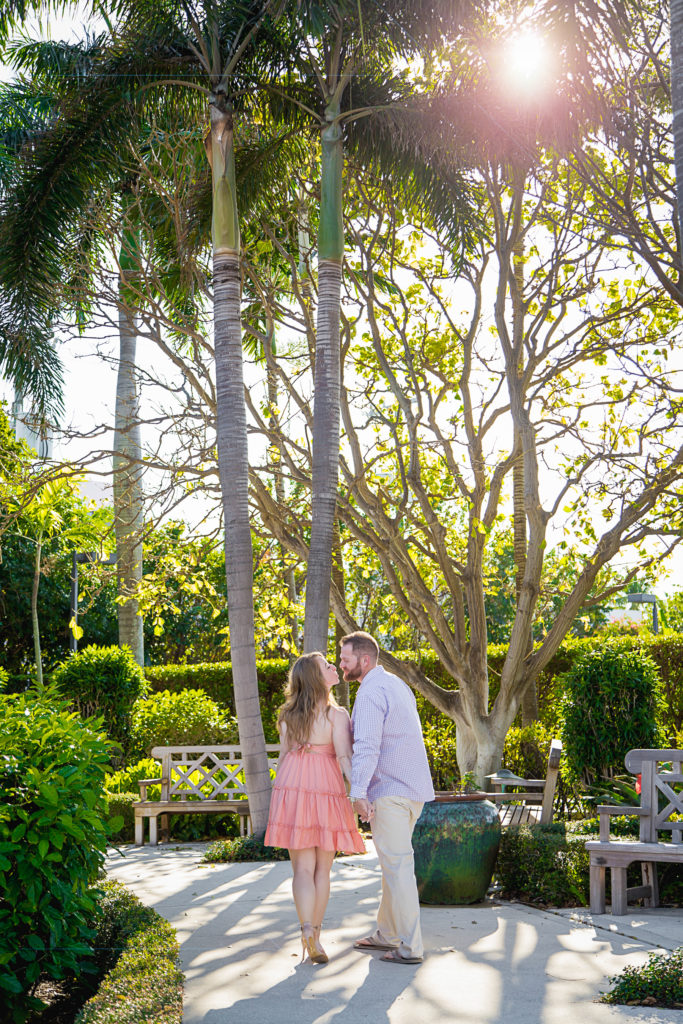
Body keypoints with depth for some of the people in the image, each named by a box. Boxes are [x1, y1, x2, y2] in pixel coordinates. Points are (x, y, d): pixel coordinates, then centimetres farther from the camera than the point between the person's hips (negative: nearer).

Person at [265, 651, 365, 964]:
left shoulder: (289, 715, 8)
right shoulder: (337, 714, -5)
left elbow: (283, 756, 11)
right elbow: (343, 757, -15)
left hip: (291, 787, 3)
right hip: (326, 789, -3)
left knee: (302, 867, 3)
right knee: (322, 868, 10)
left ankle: (308, 930, -16)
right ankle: (315, 934, 15)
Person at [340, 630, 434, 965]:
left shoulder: (371, 692, -15)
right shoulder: (397, 684, 16)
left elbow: (367, 746, -25)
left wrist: (358, 793, -29)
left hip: (390, 791, -10)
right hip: (413, 787, 10)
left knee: (397, 864, -5)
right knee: (393, 861, 17)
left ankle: (410, 947, 0)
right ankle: (386, 934, 27)